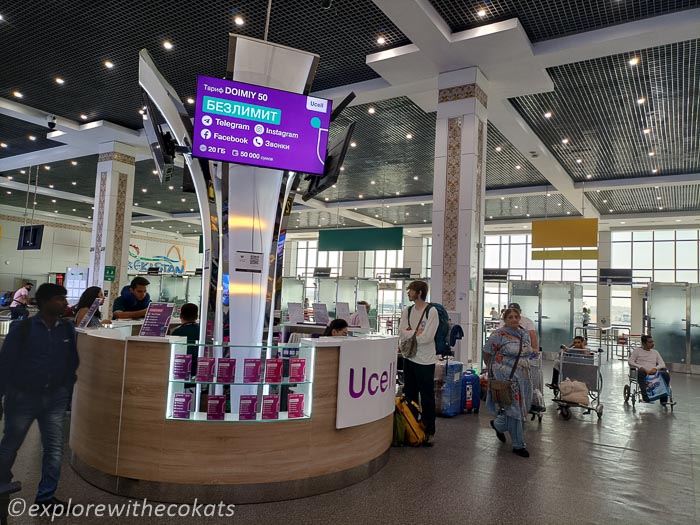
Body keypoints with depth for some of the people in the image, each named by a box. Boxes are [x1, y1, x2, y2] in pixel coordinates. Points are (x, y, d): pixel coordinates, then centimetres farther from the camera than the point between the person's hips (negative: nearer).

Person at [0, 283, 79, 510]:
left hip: (55, 398, 3)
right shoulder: (22, 327, -10)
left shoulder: (68, 329, 0)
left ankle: (46, 496, 16)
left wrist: (67, 390, 5)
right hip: (23, 396, -2)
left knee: (55, 448, 3)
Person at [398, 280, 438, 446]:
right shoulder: (407, 311, 6)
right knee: (410, 396, 14)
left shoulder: (432, 311, -11)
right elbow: (401, 334, -4)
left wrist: (410, 333, -8)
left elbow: (427, 337, -19)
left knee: (427, 398, 3)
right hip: (409, 359, 6)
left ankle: (430, 432, 15)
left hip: (425, 361, -6)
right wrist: (417, 332, -14)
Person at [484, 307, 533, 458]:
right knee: (513, 409, -2)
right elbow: (487, 354, -4)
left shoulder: (525, 334, 8)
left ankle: (498, 425, 38)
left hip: (523, 378, 7)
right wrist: (494, 369, 6)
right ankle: (518, 445, 13)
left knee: (522, 408, 12)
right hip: (506, 378, -7)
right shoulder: (499, 335, -12)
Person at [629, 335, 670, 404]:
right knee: (641, 372, -39)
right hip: (643, 373, -4)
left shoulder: (655, 352, 24)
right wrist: (642, 368, -16)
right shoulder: (637, 350, 12)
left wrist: (655, 368, -10)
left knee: (666, 374, -27)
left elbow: (662, 364, 13)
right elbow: (630, 362, 0)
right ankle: (646, 397, -45)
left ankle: (664, 398, -23)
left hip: (654, 373, 4)